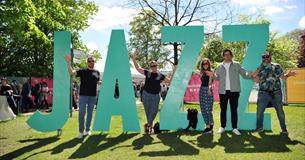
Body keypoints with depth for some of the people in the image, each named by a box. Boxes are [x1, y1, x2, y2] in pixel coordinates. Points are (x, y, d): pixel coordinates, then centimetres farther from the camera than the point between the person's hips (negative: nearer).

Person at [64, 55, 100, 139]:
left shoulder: (97, 72, 9)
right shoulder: (82, 71, 0)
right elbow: (72, 72, -12)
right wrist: (68, 62, -21)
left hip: (93, 96, 2)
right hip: (83, 95, -2)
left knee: (90, 113, 11)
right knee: (81, 113, 0)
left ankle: (88, 130, 22)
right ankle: (81, 131, 10)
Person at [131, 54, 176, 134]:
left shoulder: (160, 75, 2)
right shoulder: (147, 73, 2)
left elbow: (170, 81, 7)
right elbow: (138, 68, 6)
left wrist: (174, 72, 0)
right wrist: (134, 60, -1)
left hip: (156, 96, 0)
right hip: (146, 94, 0)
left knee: (153, 111, 1)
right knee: (148, 111, 8)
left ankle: (148, 125, 15)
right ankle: (150, 125, 24)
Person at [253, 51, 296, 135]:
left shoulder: (277, 66, 7)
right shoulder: (260, 68, 8)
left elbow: (282, 77, 6)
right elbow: (257, 81, 4)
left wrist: (287, 75, -13)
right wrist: (255, 76, -14)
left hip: (276, 92, 0)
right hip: (264, 93, 0)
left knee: (280, 111, 5)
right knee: (259, 111, -2)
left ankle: (284, 129, 17)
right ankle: (259, 127, 13)